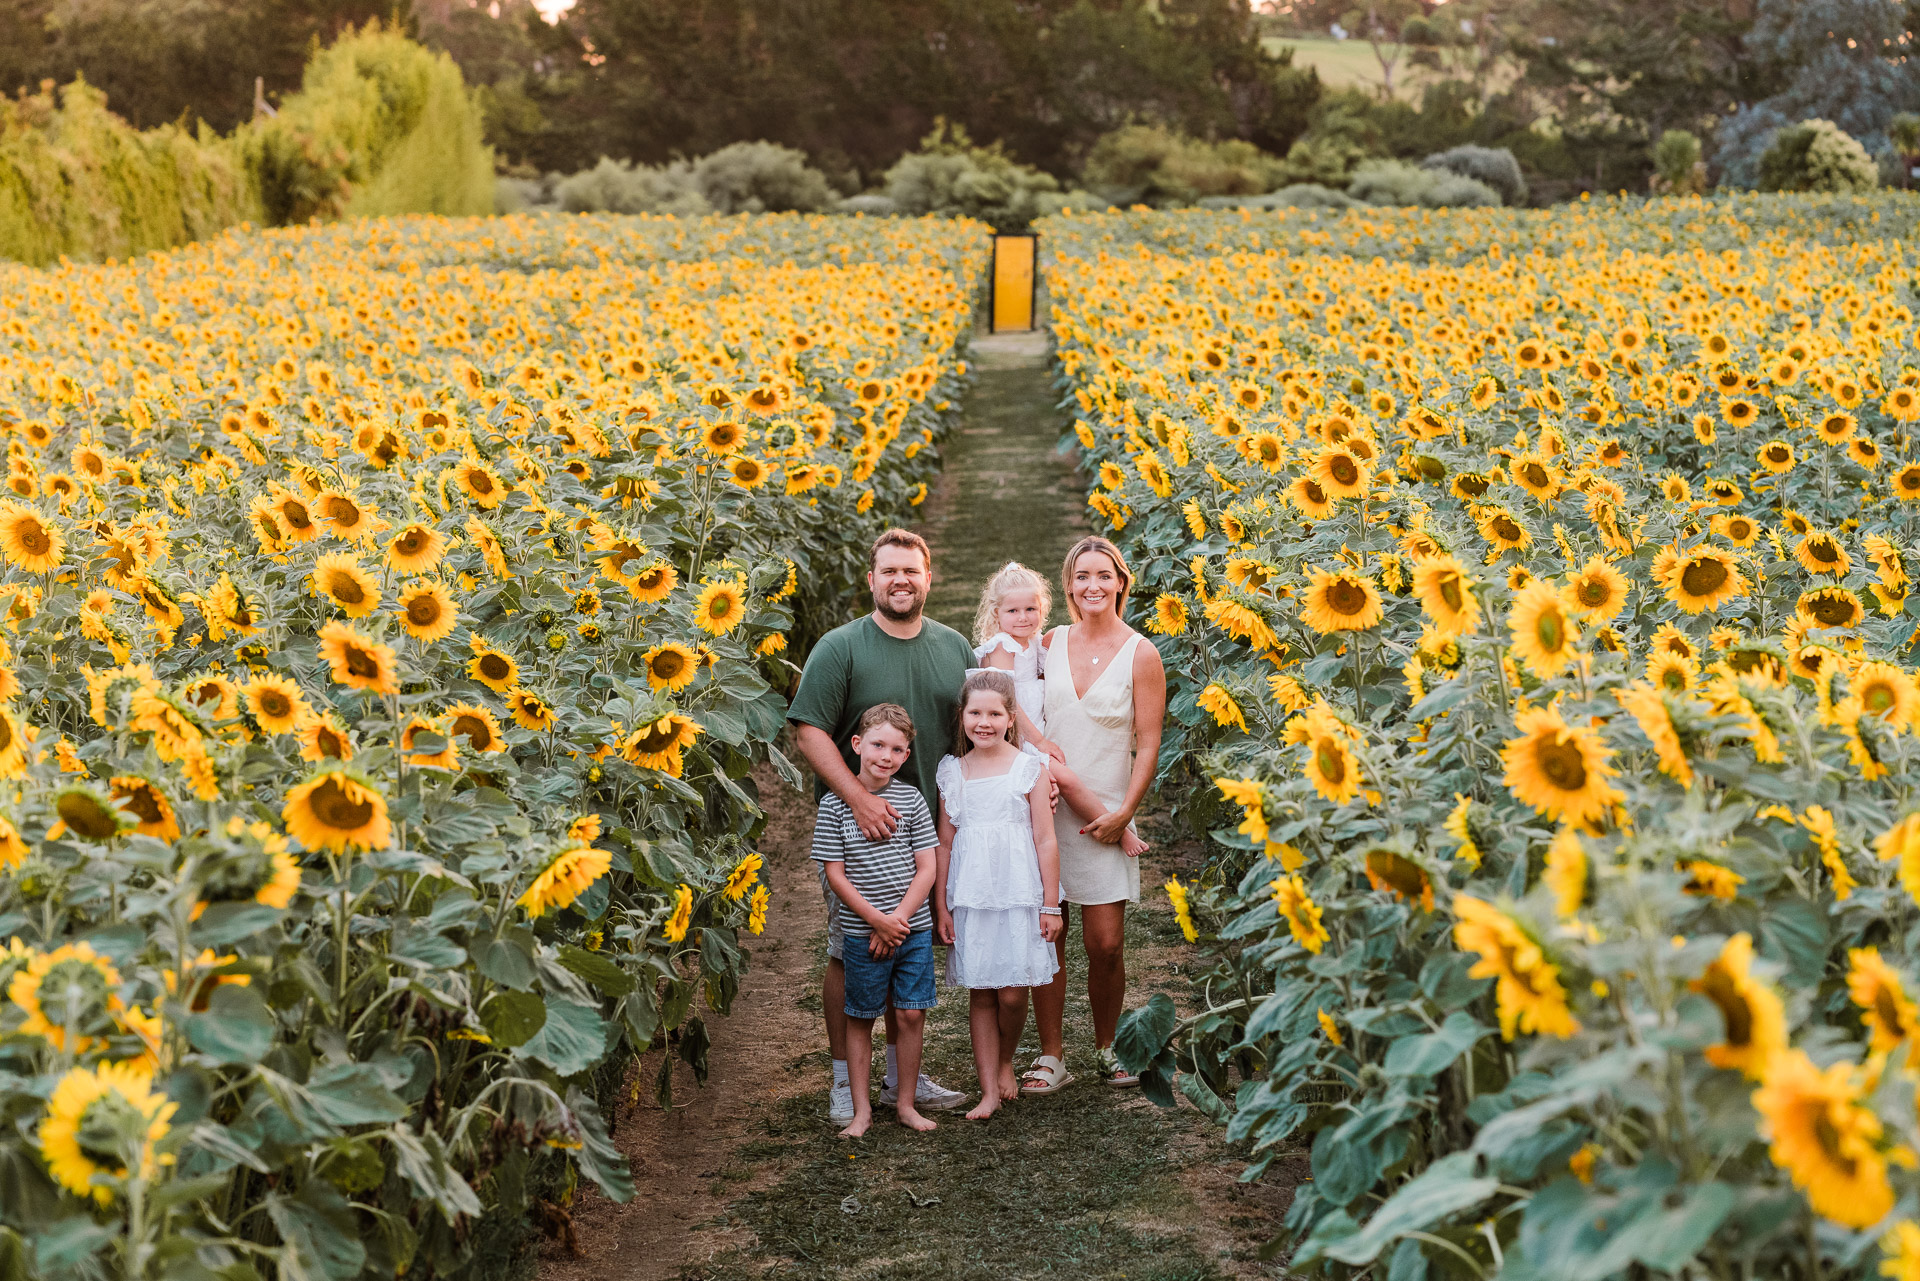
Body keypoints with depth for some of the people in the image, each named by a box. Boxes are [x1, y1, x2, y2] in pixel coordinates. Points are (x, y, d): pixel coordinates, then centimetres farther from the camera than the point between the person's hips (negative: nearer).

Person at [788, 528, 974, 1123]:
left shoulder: (954, 647, 8)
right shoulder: (840, 648, -7)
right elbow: (810, 731, -13)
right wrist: (858, 797, -23)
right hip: (857, 827, -4)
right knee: (851, 955, 2)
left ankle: (901, 1074, 25)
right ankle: (845, 1081, 12)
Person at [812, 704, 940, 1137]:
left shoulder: (911, 800, 1)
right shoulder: (835, 804, -5)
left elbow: (927, 869, 0)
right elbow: (835, 874, -6)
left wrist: (897, 920, -10)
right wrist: (877, 920, -12)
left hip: (913, 928, 2)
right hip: (861, 933, -2)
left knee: (911, 1014, 4)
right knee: (860, 1018, 7)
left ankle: (906, 1103, 18)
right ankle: (861, 1109, 17)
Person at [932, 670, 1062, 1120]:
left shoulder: (1030, 768, -1)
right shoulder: (951, 772, 6)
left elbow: (1045, 841, 0)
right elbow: (944, 843, 10)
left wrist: (1050, 906, -2)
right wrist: (940, 906, 7)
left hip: (1019, 893, -2)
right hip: (969, 896, 2)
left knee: (1012, 991, -4)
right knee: (980, 993, 3)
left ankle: (1005, 1063, 24)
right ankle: (989, 1092, 9)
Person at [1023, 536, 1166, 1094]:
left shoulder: (1140, 655, -1)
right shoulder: (1049, 644, 7)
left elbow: (1148, 743, -2)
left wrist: (1124, 811, -10)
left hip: (1104, 816, -2)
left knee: (1105, 944, -3)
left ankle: (1106, 1047, 19)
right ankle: (1051, 1057, 12)